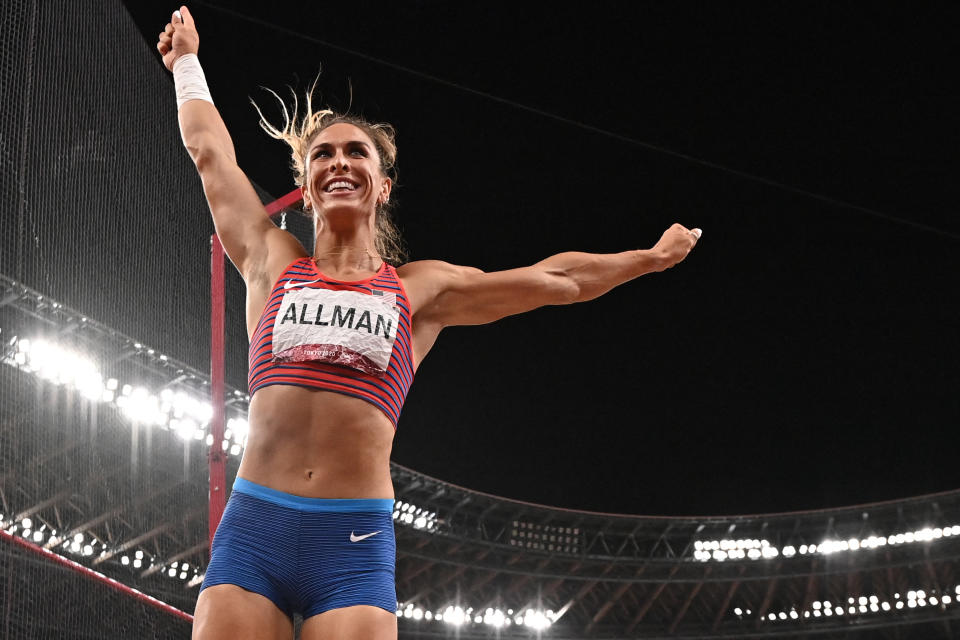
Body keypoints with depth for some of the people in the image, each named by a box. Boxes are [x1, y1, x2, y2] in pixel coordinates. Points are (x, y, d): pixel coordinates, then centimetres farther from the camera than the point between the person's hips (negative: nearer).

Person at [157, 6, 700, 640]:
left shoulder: (421, 290, 15)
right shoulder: (273, 264, 17)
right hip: (252, 528, 0)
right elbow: (211, 152, 29)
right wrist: (186, 62, 41)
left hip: (356, 544, 0)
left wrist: (651, 257, 34)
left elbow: (556, 279, 26)